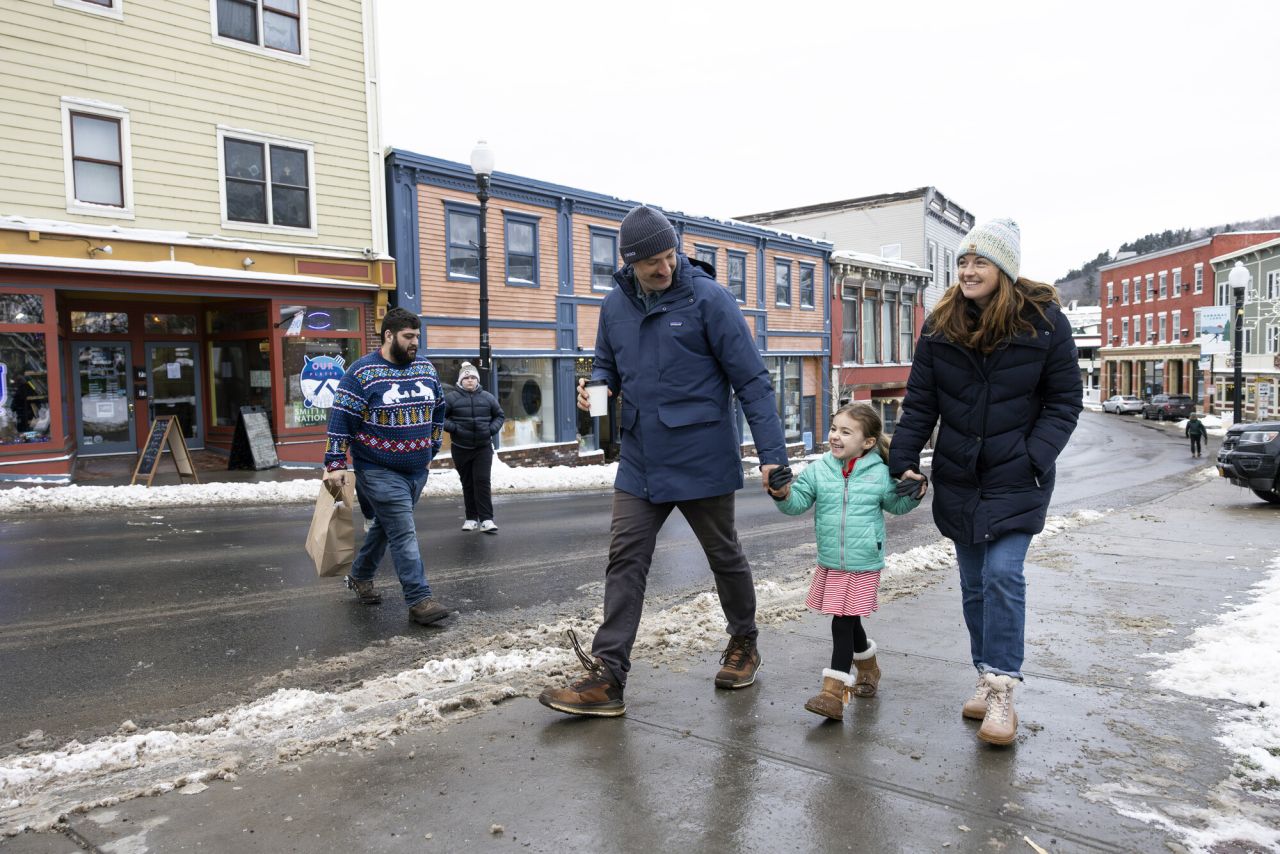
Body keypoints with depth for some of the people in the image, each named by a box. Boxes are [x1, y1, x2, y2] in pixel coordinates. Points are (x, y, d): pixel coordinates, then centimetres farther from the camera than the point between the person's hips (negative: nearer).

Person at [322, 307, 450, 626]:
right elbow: (341, 418, -13)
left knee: (385, 526, 20)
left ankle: (360, 576, 41)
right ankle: (419, 601, -9)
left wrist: (431, 448, 19)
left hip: (417, 470, 7)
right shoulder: (362, 372, -12)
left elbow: (438, 411, 18)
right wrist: (335, 465, -17)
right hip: (380, 471, -6)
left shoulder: (426, 369, 6)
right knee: (404, 534, -11)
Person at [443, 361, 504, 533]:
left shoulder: (487, 397, 5)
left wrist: (493, 429, -3)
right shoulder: (451, 398, -2)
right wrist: (453, 428, -14)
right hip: (461, 448, 0)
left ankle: (486, 520, -9)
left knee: (482, 481, -8)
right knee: (467, 484, 7)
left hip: (483, 448, 0)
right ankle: (471, 519, 17)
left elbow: (500, 415, 15)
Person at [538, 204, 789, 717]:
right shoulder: (615, 305, 4)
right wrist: (596, 386, -7)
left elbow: (752, 380, -12)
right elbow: (608, 365, 18)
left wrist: (772, 455, -17)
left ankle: (743, 645, 38)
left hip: (702, 460, -4)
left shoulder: (707, 297, -12)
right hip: (640, 462, 4)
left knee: (724, 556, 14)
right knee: (625, 562, 0)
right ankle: (607, 679, 4)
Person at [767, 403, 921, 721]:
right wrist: (783, 494, -25)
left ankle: (833, 692, -2)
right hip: (830, 565, 3)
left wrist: (913, 494, -7)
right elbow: (798, 503, -5)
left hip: (864, 566, -3)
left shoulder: (880, 474, -4)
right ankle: (868, 670, 42)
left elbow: (896, 504, 13)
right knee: (849, 623, 16)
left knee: (843, 624, -6)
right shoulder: (818, 471, -1)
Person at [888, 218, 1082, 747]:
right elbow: (920, 402, 2)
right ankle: (987, 679, 23)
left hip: (1016, 479, -3)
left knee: (1003, 574, -13)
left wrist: (1034, 460, -15)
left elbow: (1065, 401, -3)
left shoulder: (1044, 321, -7)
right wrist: (903, 460, -7)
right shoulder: (941, 325, 1)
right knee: (974, 582, 10)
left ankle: (1001, 693, -5)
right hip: (958, 478, 4)